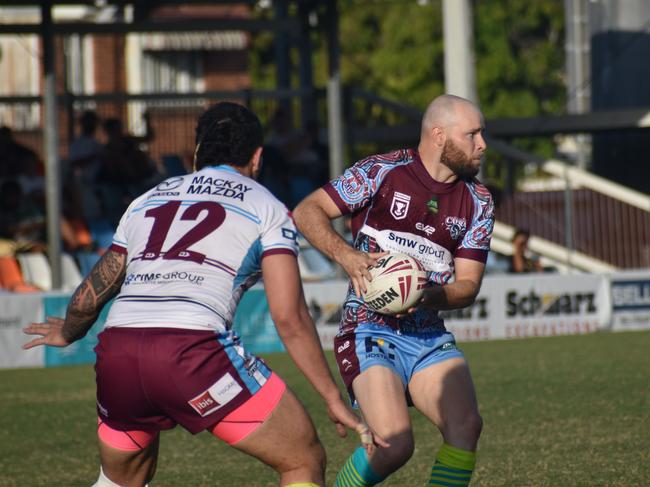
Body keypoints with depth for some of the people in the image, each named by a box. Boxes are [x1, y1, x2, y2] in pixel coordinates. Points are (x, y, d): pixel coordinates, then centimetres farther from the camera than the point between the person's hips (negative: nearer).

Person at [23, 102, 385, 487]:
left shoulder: (147, 200, 28)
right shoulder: (267, 208, 14)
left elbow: (90, 296, 34)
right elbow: (289, 317, 5)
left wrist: (67, 334, 56)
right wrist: (334, 399, 11)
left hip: (116, 351, 5)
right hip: (193, 349, -5)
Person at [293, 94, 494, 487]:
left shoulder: (478, 201, 8)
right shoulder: (383, 172, -5)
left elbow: (468, 285, 6)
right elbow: (307, 212, -4)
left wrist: (429, 297, -16)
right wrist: (347, 255, -20)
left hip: (430, 337, 5)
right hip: (370, 334, -5)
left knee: (466, 425, -20)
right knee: (395, 445, -21)